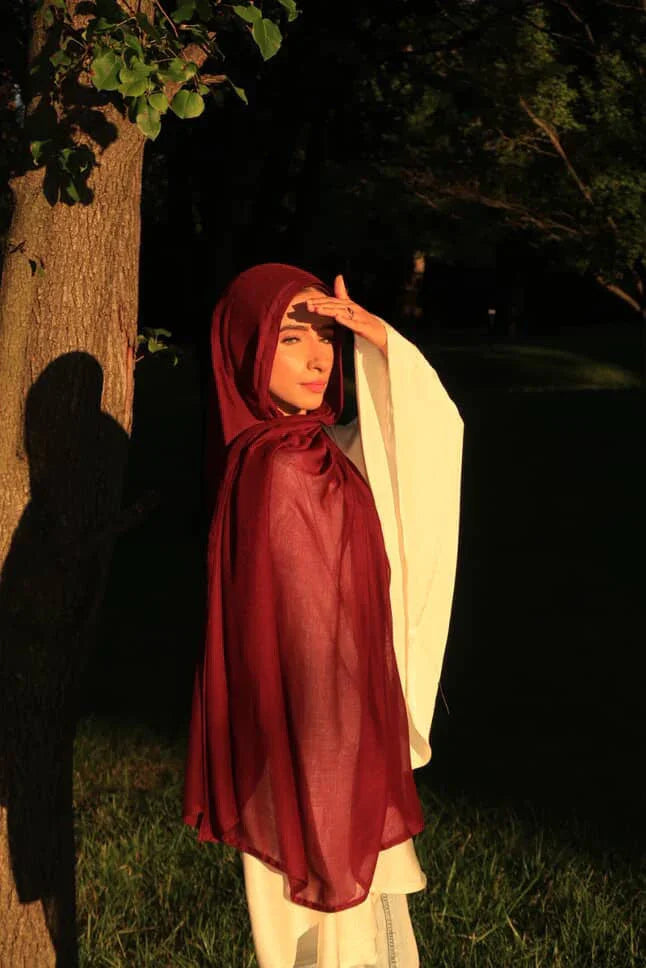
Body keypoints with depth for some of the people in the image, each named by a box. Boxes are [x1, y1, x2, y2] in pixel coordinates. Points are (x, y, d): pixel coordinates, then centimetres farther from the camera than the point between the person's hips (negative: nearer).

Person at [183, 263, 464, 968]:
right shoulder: (280, 469, -22)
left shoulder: (314, 451, 4)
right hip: (320, 734, -9)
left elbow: (435, 425, 11)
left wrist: (374, 332, -2)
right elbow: (308, 636, -22)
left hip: (343, 723, 9)